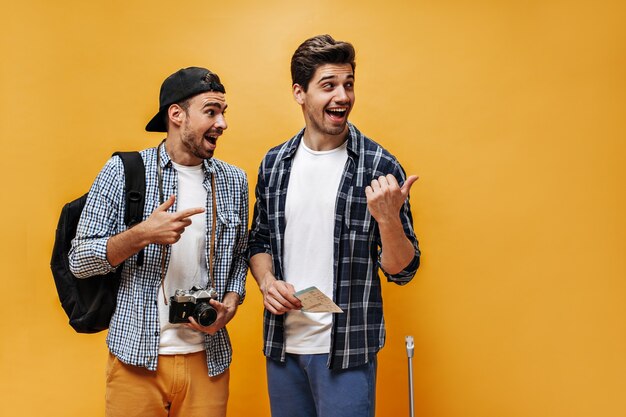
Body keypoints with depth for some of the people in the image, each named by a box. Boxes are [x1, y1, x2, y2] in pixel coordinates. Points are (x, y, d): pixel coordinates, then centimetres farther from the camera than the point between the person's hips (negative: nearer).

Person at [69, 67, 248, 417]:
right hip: (137, 359, -2)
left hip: (208, 359, 3)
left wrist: (231, 303, -4)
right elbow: (79, 260, -5)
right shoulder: (123, 171, -5)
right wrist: (142, 235, -21)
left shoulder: (233, 180, 5)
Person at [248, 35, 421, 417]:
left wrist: (388, 219, -24)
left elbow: (402, 271, -7)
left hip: (347, 349, -3)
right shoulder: (274, 164, 3)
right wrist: (266, 281, -5)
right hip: (281, 343, 4)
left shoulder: (380, 166, -8)